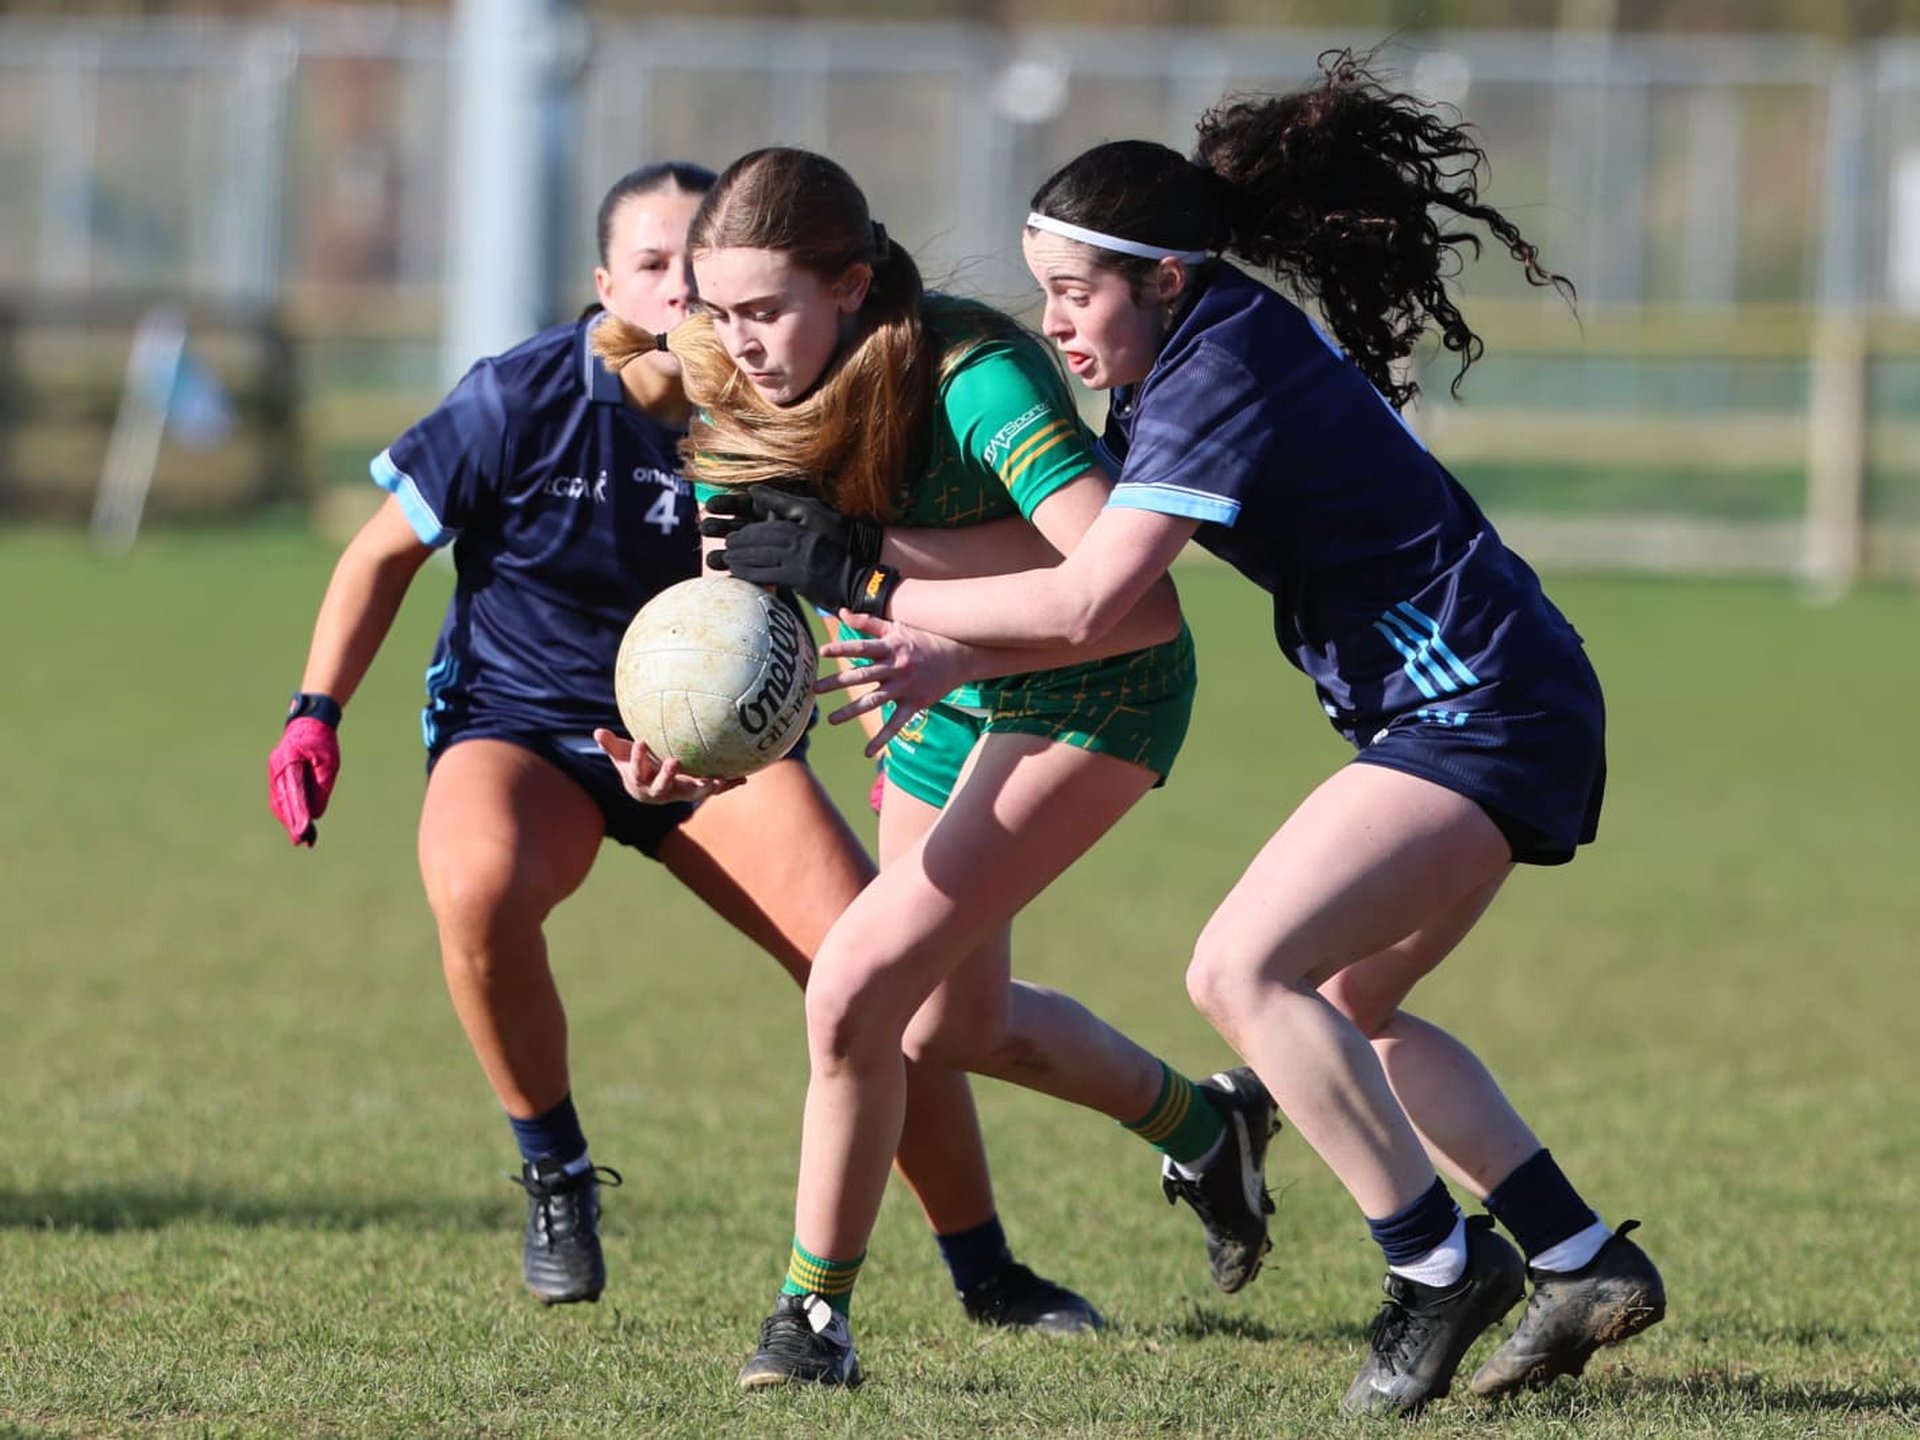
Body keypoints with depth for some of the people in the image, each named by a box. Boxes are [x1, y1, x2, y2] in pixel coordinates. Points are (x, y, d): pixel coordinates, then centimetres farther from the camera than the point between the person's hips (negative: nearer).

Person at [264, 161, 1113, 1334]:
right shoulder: (523, 399, -17)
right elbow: (390, 549, -3)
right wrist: (317, 712, -10)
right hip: (518, 723, -2)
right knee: (478, 889, -37)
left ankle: (988, 1276, 7)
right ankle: (556, 1174, -10)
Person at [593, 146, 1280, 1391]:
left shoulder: (974, 378, -36)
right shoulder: (745, 396, -16)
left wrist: (876, 552, -45)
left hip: (1092, 693, -8)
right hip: (944, 700, 8)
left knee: (857, 988, -20)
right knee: (955, 1022, 23)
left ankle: (817, 1316, -2)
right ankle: (1205, 1128, 51)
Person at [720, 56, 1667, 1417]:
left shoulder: (1225, 377, -19)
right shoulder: (1194, 361, 11)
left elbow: (1087, 602, -26)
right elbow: (1110, 601, 14)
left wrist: (860, 582, -19)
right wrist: (954, 657, 1)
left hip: (1484, 717, -11)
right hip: (1473, 710, 11)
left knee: (1244, 971, -16)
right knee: (1342, 1009, 17)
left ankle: (1438, 1264, -11)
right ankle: (1586, 1262, 17)